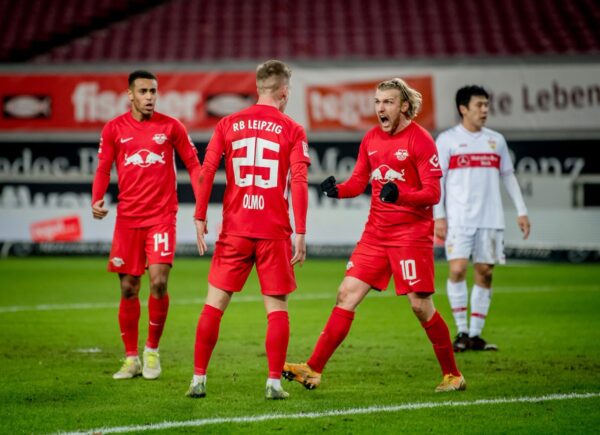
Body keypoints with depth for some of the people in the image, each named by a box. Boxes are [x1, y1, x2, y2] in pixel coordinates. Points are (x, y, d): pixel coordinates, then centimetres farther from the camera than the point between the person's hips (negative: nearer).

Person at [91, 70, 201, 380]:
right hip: (127, 217, 2)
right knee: (128, 289, 3)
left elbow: (193, 164, 6)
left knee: (158, 282, -14)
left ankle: (152, 350, 5)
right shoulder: (114, 128, 4)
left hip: (162, 215, -2)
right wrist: (97, 200, -11)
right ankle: (131, 358, 15)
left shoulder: (171, 126, 2)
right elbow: (103, 169, 8)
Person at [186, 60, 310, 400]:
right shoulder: (292, 130, 0)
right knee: (276, 307, 5)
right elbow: (299, 183, -8)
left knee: (215, 302, 8)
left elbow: (206, 172, 0)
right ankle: (275, 382, 1)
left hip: (234, 229, 2)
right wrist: (301, 234, -7)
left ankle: (199, 379, 6)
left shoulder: (228, 125, 6)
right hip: (275, 231, -2)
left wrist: (200, 218, 5)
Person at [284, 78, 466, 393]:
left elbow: (433, 193, -13)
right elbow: (359, 181, 16)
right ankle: (313, 370, 0)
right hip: (376, 233, 6)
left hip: (412, 234, -6)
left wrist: (399, 195, -30)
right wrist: (338, 189, -6)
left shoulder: (420, 140, -9)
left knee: (420, 306, -6)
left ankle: (452, 375, 9)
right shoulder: (371, 139, 10)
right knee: (347, 294, 0)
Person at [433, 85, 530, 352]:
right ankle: (462, 332, -1)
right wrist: (438, 216, -8)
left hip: (490, 219, 4)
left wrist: (521, 211, 12)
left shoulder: (496, 140, 13)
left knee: (484, 273, 1)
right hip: (459, 219, -4)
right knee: (458, 269, -13)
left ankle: (475, 335, 7)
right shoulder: (447, 140, 1)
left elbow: (508, 176, 19)